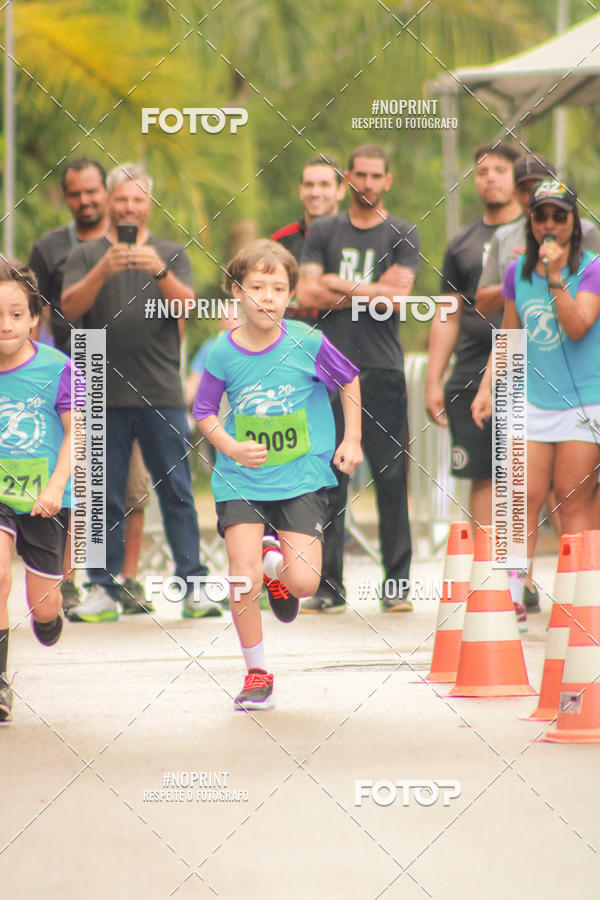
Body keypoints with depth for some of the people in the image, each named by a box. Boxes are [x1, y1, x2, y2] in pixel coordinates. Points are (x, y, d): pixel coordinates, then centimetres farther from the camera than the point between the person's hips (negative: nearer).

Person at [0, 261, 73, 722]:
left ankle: (48, 616, 48)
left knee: (43, 606, 7)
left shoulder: (55, 368, -11)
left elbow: (74, 433, -6)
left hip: (44, 498, 0)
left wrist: (56, 486, -16)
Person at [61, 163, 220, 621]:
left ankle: (193, 585, 0)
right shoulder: (86, 256, 9)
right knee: (105, 496, 0)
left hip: (162, 393, 0)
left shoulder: (171, 254, 11)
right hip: (105, 394, 0)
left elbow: (187, 304, -4)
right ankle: (103, 589, 5)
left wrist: (160, 273, -23)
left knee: (177, 491, -2)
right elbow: (70, 307, -5)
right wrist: (102, 271, -22)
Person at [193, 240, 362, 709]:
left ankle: (276, 560, 28)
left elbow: (350, 380, 6)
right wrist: (231, 447, -12)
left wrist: (352, 441, 5)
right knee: (243, 577, -13)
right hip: (241, 479, 0)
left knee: (304, 583, -11)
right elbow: (204, 412, 5)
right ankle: (257, 674, 8)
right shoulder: (223, 353, -9)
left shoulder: (307, 343, -11)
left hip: (301, 477, 0)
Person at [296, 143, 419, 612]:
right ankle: (328, 586, 1)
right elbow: (307, 295, 1)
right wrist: (369, 292, -4)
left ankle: (397, 583, 2)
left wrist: (339, 284, -1)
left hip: (382, 368, -1)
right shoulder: (323, 232, 13)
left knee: (392, 476, -4)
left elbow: (397, 295, -6)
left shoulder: (402, 234, 8)